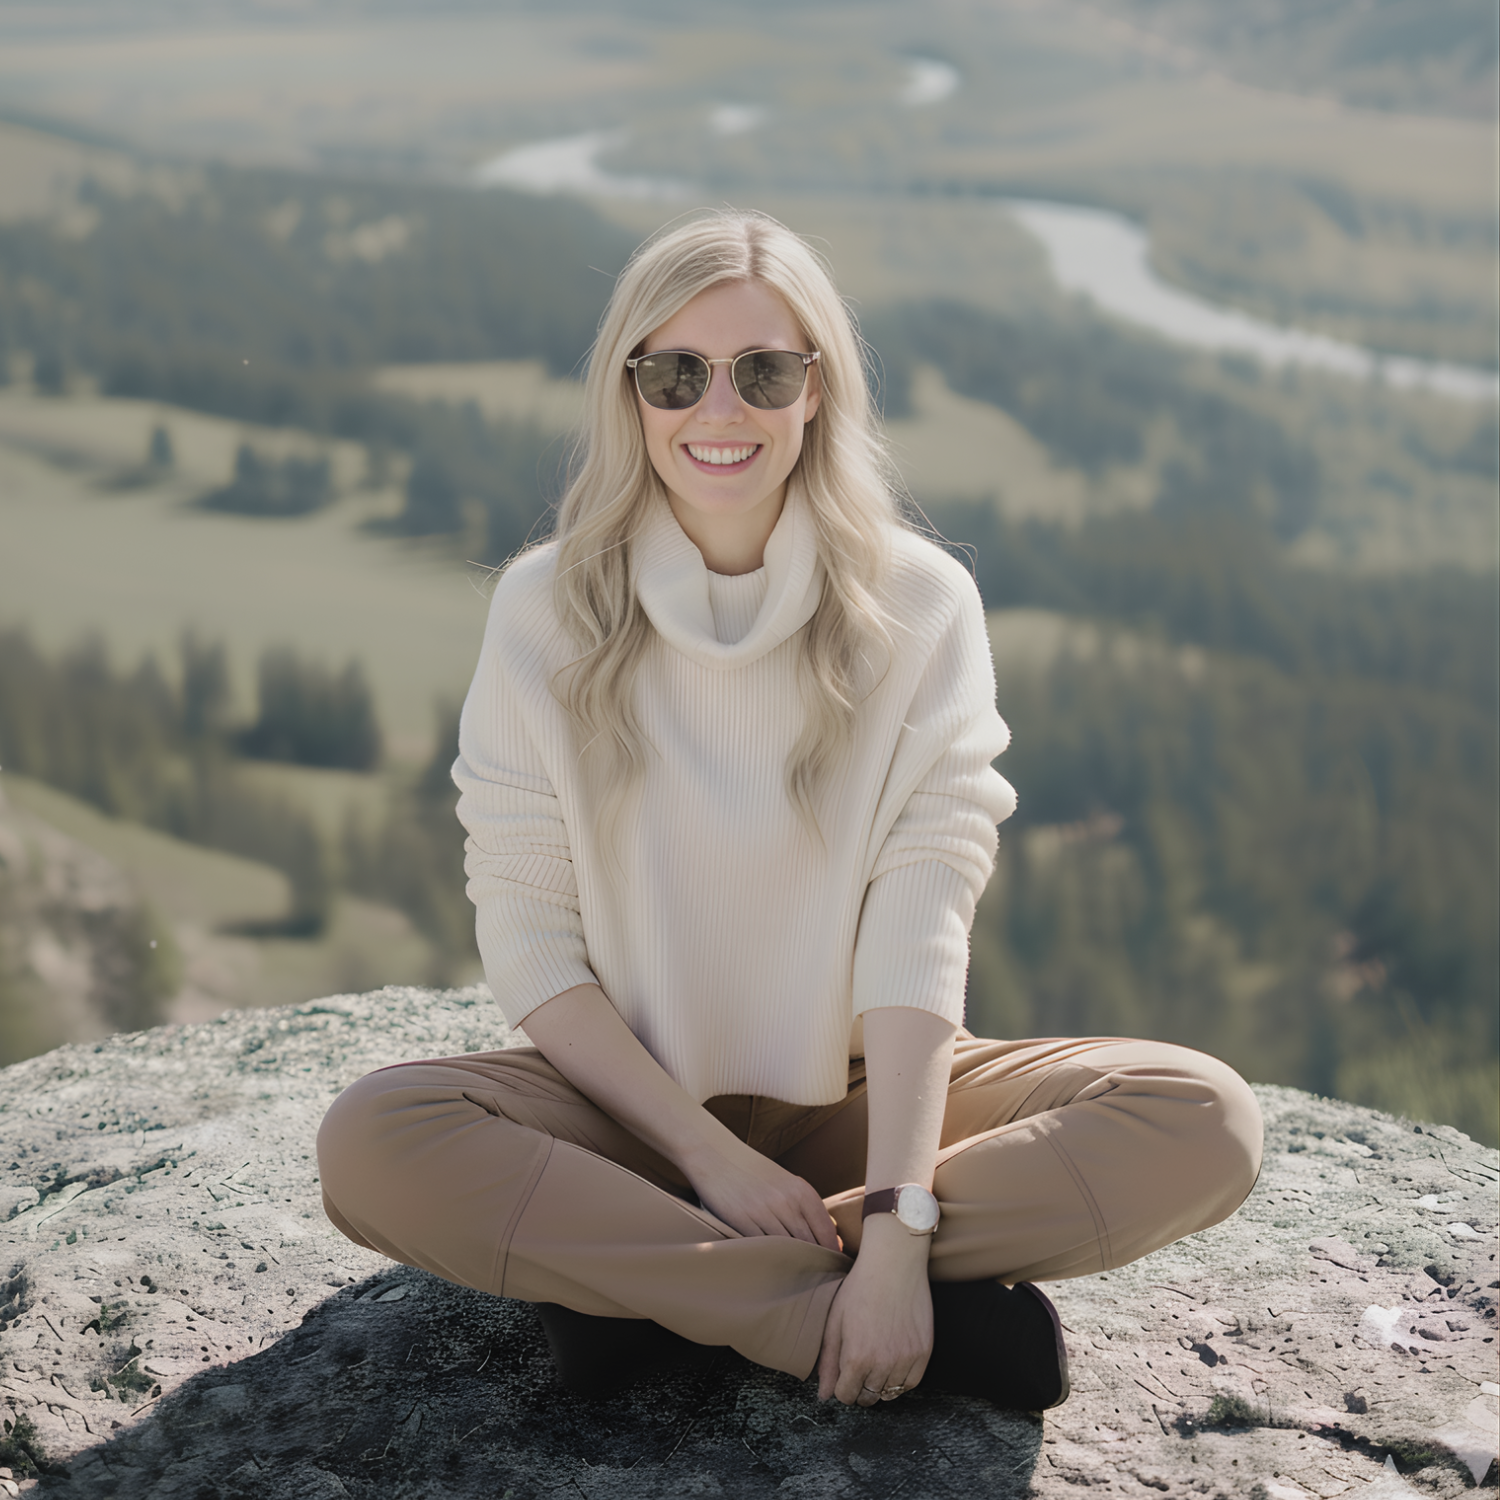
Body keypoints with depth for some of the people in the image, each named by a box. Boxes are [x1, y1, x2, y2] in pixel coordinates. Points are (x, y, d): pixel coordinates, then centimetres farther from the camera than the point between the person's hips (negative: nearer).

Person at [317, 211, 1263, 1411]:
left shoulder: (918, 604, -7)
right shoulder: (548, 609, -6)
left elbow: (919, 933, -14)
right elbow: (530, 944, -7)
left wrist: (897, 1227, -25)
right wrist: (708, 1154, -18)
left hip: (858, 1097, 1)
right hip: (635, 1099, 0)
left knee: (1207, 1124, -23)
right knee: (370, 1147, -30)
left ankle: (650, 1277, -22)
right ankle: (942, 1317, -25)